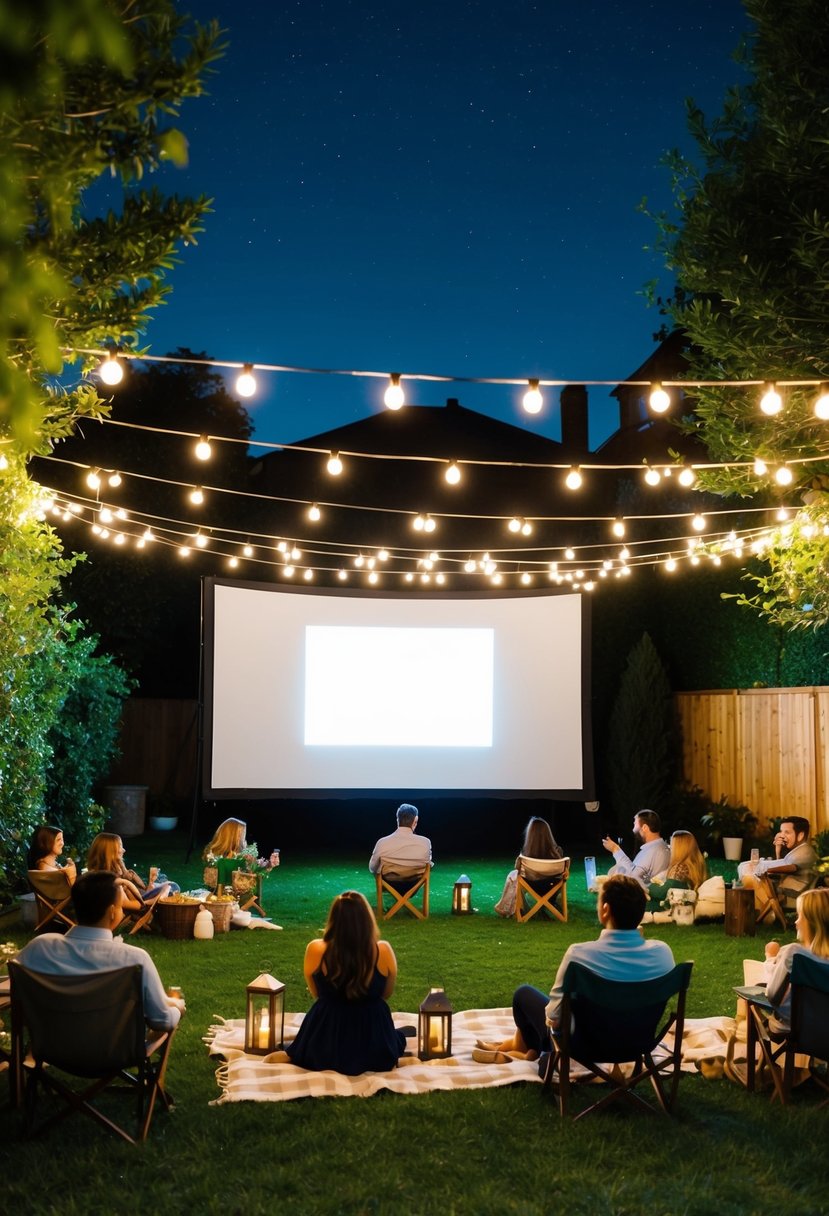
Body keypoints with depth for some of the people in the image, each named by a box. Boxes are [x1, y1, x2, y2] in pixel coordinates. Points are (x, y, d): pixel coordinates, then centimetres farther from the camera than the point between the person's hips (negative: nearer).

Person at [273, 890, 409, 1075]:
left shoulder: (315, 950, -18)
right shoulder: (383, 951, -19)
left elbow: (316, 994, 1)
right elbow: (386, 994, 1)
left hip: (323, 1051, 2)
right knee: (398, 1038, 33)